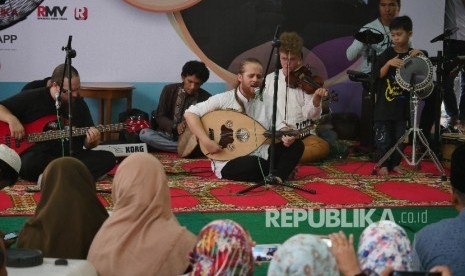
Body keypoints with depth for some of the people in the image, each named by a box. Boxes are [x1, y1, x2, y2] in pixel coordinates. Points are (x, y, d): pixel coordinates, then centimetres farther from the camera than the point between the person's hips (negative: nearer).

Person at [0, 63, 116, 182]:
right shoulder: (32, 98, 0)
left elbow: (86, 143, 16)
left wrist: (91, 141, -8)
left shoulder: (80, 105, 12)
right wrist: (12, 119, -16)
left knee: (108, 158, -20)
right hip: (37, 157, -4)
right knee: (30, 162, -40)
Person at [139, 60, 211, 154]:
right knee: (145, 133, -31)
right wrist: (175, 126, -21)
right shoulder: (169, 90, -1)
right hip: (167, 134, 2)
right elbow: (159, 117, -1)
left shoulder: (206, 98, -3)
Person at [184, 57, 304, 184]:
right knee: (253, 164, -37)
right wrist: (207, 142, -23)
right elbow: (190, 114, -12)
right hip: (230, 163, -5)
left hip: (261, 156, 5)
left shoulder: (266, 101, 6)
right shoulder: (224, 99, -8)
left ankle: (277, 178, -25)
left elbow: (278, 126, 1)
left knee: (297, 145, -9)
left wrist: (287, 135, -24)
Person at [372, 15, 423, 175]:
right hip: (385, 104, -2)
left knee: (399, 136, 9)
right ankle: (383, 164, 8)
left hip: (402, 105, 2)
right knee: (383, 137, -2)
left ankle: (395, 163, 20)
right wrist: (389, 63, -23)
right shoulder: (387, 54, -3)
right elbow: (378, 75, -7)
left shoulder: (414, 55, 3)